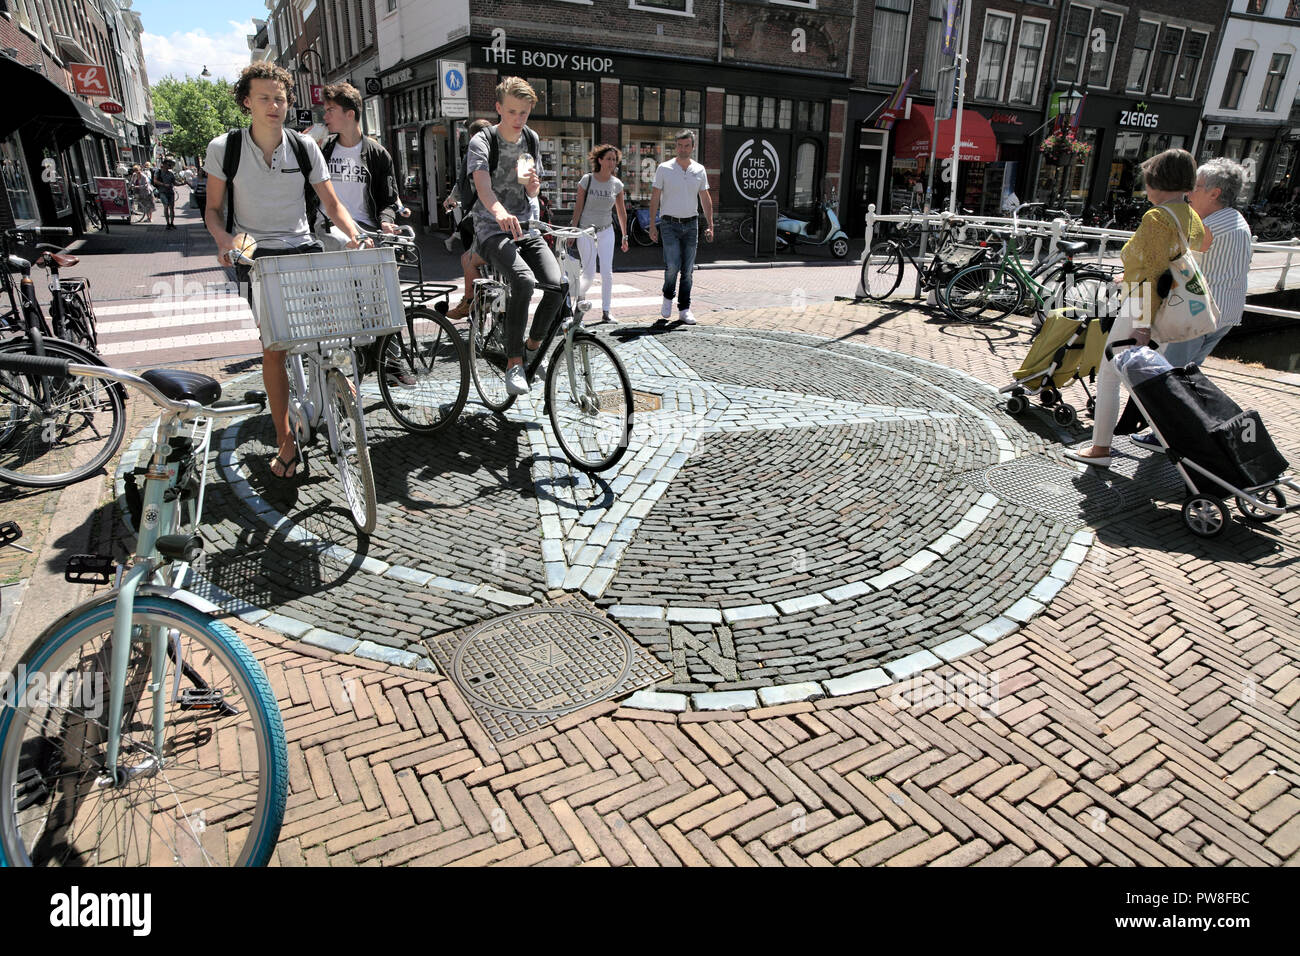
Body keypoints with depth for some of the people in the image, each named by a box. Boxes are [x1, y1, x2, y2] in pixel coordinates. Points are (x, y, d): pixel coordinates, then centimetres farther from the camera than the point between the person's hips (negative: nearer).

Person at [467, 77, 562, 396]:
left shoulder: (531, 140, 10)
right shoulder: (482, 141, -8)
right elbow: (482, 184, -27)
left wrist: (532, 184, -11)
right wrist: (499, 212, -49)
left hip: (524, 227, 5)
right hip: (492, 230, -5)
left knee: (557, 284, -19)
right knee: (524, 282, -33)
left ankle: (533, 345, 5)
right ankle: (514, 362, -22)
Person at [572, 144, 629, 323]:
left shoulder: (617, 184, 1)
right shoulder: (587, 180, -7)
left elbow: (621, 211, 10)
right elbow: (578, 207, -3)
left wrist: (624, 236, 11)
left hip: (606, 231, 3)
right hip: (586, 230, -3)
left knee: (607, 273, -6)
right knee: (589, 273, -5)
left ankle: (605, 312, 3)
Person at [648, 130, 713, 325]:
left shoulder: (699, 170, 6)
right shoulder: (664, 169, -2)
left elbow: (705, 199, 12)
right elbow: (654, 198, -1)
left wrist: (710, 225, 5)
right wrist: (652, 225, -7)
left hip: (691, 224, 3)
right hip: (670, 224, -3)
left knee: (687, 269, 2)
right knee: (672, 266, -15)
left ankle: (684, 309, 10)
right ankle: (668, 296, 13)